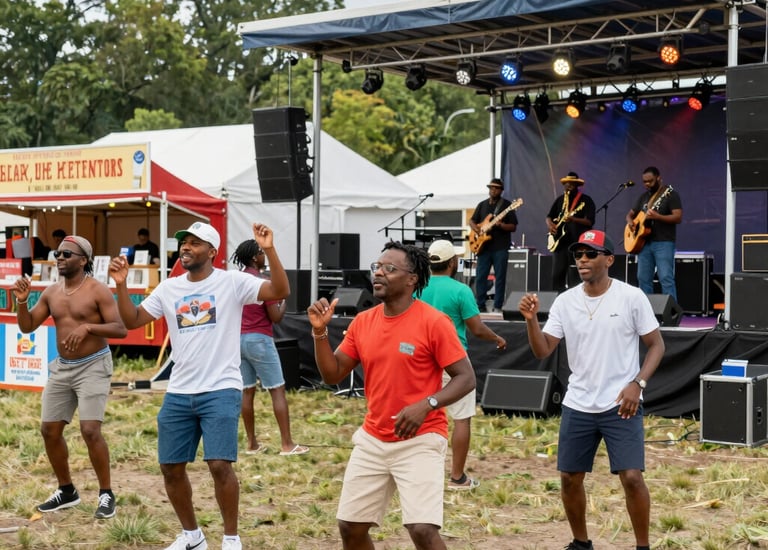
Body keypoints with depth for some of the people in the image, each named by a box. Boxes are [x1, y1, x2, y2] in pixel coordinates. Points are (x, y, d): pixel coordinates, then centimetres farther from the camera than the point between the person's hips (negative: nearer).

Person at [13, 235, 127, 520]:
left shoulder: (98, 290, -11)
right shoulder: (51, 292, 7)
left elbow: (120, 329, -16)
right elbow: (27, 327, 9)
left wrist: (88, 327, -29)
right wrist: (22, 302, -8)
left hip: (93, 366, -7)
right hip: (61, 368, 7)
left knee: (90, 430, -17)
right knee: (49, 430, 8)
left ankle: (106, 494, -3)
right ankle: (66, 491, 25)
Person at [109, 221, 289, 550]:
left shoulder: (232, 282, -5)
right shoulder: (168, 288, 9)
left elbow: (280, 292, -16)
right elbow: (131, 321, 10)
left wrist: (269, 250, -28)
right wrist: (121, 284, -4)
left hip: (221, 391, -5)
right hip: (178, 394, 6)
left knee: (219, 465, -16)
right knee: (171, 468, 10)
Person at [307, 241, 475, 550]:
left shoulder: (434, 322, -12)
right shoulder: (362, 322, 5)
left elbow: (466, 378, -12)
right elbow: (332, 375, 8)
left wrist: (426, 404, -26)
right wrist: (320, 332, -6)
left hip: (420, 440, -6)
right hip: (372, 440, 6)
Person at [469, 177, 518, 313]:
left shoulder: (507, 205, 0)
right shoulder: (482, 205, 13)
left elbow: (513, 227, -3)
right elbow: (472, 221, 18)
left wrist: (500, 225, -21)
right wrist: (477, 230, -3)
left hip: (500, 247, -4)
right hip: (484, 246, 4)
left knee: (500, 277, -2)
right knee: (480, 276, 3)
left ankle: (497, 307, 4)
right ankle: (480, 305, 10)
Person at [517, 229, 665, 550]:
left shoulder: (631, 297, -8)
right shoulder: (565, 301, 1)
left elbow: (656, 345, -2)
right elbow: (542, 351, 0)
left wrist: (637, 383, -14)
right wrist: (531, 319, -17)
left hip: (621, 405, -4)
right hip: (577, 406, 4)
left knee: (632, 477, -11)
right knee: (569, 477, 9)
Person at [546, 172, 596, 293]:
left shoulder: (586, 200, 0)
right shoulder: (560, 199, 16)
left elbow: (590, 221, -10)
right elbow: (549, 216, 21)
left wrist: (573, 219, -26)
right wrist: (550, 224, -3)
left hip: (578, 242, -5)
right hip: (559, 241, 5)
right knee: (557, 275, 1)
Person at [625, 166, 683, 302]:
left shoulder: (671, 194, -3)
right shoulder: (644, 196, 17)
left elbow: (678, 218, -13)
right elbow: (630, 213, 27)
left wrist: (657, 217, -26)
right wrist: (630, 222, 2)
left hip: (663, 243, -7)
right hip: (644, 242, 7)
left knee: (666, 278, -13)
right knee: (643, 278, 6)